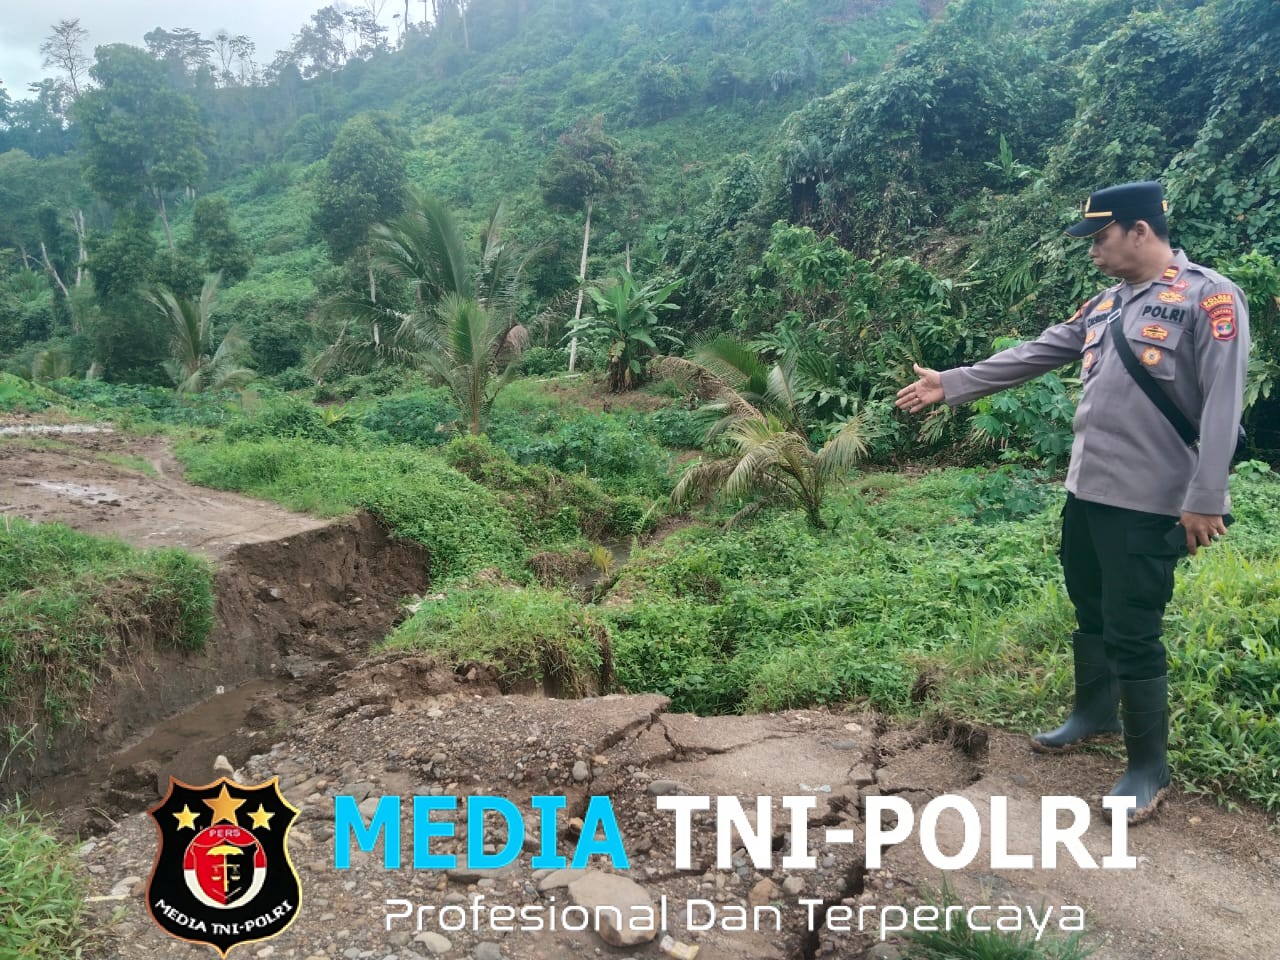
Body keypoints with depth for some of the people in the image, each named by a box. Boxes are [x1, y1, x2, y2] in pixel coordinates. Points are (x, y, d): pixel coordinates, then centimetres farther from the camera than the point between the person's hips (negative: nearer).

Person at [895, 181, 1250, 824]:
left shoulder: (1209, 298, -11)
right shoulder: (1105, 305, 12)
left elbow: (1222, 405, -17)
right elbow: (1032, 356, 15)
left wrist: (1205, 500, -20)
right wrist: (951, 385, 13)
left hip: (1148, 503, -8)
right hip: (1086, 490, 8)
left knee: (1133, 633, -1)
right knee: (1090, 613, 21)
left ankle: (1149, 766, 16)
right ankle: (1094, 712, 42)